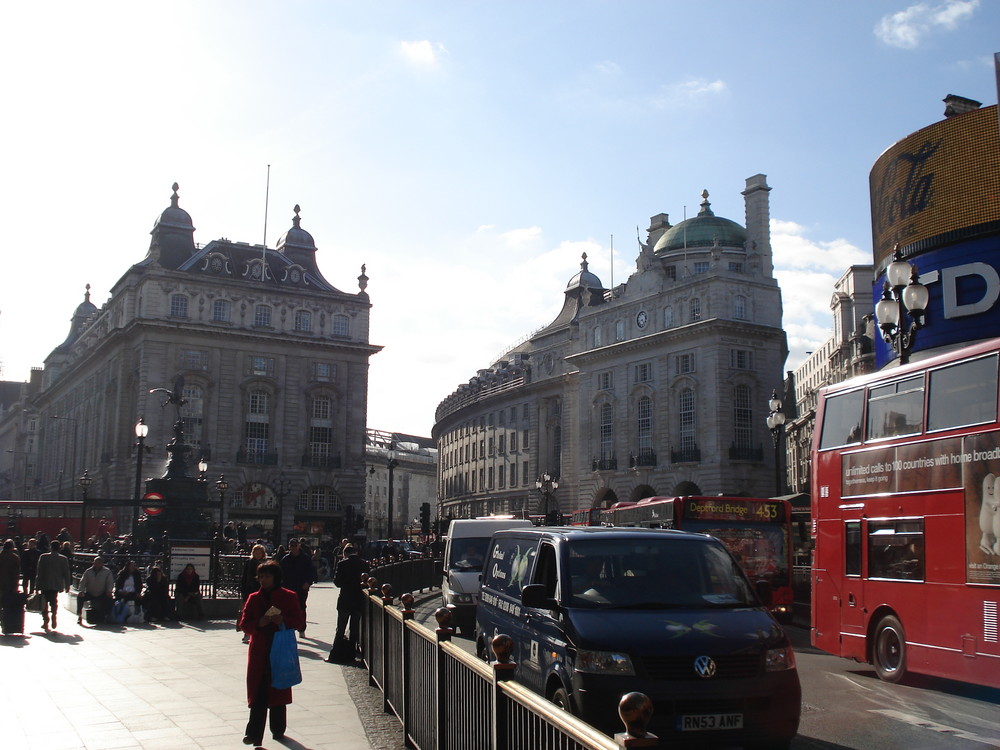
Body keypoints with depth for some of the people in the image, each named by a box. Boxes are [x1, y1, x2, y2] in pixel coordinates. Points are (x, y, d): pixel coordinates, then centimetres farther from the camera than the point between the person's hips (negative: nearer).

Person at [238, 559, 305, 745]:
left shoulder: (289, 597, 2)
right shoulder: (254, 598, 10)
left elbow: (300, 622, 1)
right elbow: (244, 624, 6)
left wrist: (283, 620, -17)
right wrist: (259, 623, -13)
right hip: (258, 652, 2)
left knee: (278, 692, 5)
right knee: (258, 694, -4)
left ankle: (278, 729, 19)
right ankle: (254, 733, -4)